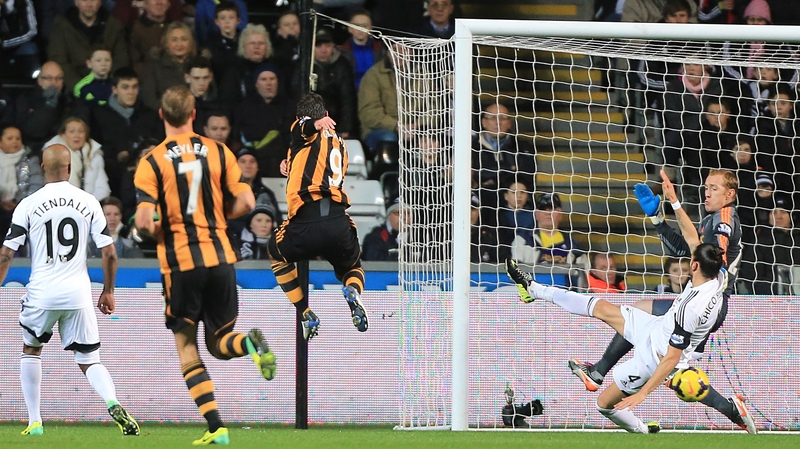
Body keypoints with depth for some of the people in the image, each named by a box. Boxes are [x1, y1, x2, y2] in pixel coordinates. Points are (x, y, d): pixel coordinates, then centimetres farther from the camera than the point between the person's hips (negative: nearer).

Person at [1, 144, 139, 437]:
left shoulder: (28, 205, -3)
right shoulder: (89, 203, 2)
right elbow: (109, 253, 2)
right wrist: (108, 292, 15)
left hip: (41, 292, -1)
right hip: (78, 292, 1)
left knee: (31, 350, 23)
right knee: (89, 360, 9)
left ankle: (34, 421, 18)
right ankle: (113, 404, -20)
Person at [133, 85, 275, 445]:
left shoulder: (152, 162, -5)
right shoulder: (218, 152, 4)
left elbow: (144, 221, -14)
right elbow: (245, 202, 1)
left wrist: (157, 229, 9)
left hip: (180, 263, -3)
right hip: (220, 257, 3)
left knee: (186, 347, 9)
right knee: (218, 343, 14)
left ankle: (216, 427, -4)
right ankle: (250, 343, -22)